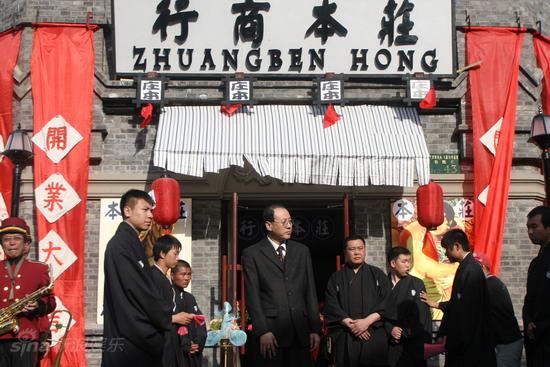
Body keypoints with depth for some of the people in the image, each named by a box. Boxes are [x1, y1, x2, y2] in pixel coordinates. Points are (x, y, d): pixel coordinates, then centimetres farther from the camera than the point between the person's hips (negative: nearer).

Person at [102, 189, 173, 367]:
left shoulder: (131, 243, 18)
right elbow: (140, 291, -17)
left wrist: (161, 321, 7)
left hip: (138, 338, 9)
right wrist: (167, 321, -7)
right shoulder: (122, 243, -12)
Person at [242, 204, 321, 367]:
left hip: (300, 332, 3)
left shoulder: (302, 251, 14)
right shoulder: (252, 254, 2)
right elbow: (252, 296, -4)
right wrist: (262, 332, -12)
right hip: (270, 330, -3)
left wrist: (315, 329, 6)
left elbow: (310, 292, 12)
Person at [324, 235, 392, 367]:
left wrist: (367, 321, -13)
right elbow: (332, 306, -1)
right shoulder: (336, 278, 9)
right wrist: (350, 324, -14)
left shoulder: (377, 274, 10)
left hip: (375, 335, 0)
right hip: (345, 337, 0)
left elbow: (387, 302, -1)